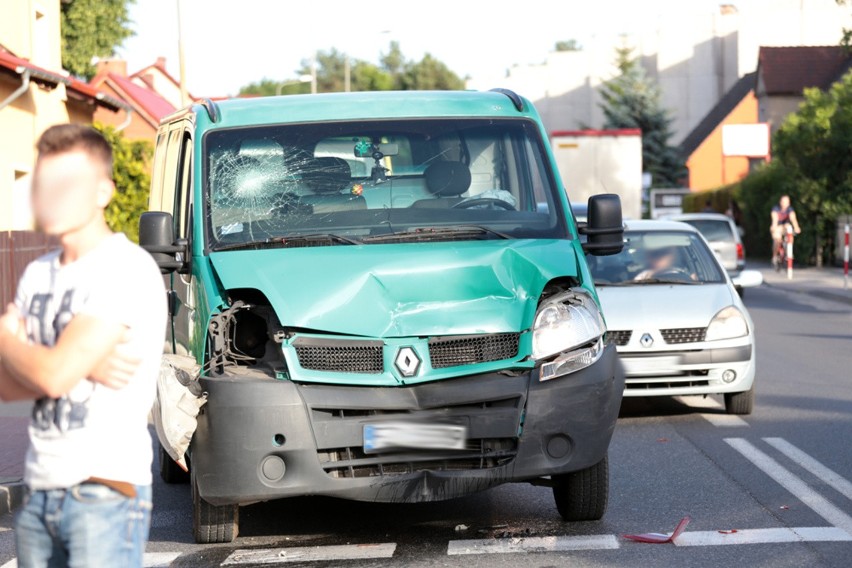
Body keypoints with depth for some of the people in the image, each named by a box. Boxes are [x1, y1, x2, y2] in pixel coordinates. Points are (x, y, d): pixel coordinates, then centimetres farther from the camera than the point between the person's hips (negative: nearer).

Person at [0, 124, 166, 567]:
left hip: (103, 493, -7)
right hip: (39, 493, 8)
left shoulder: (127, 269, -11)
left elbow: (54, 375, -18)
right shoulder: (37, 274, 15)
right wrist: (83, 363, -11)